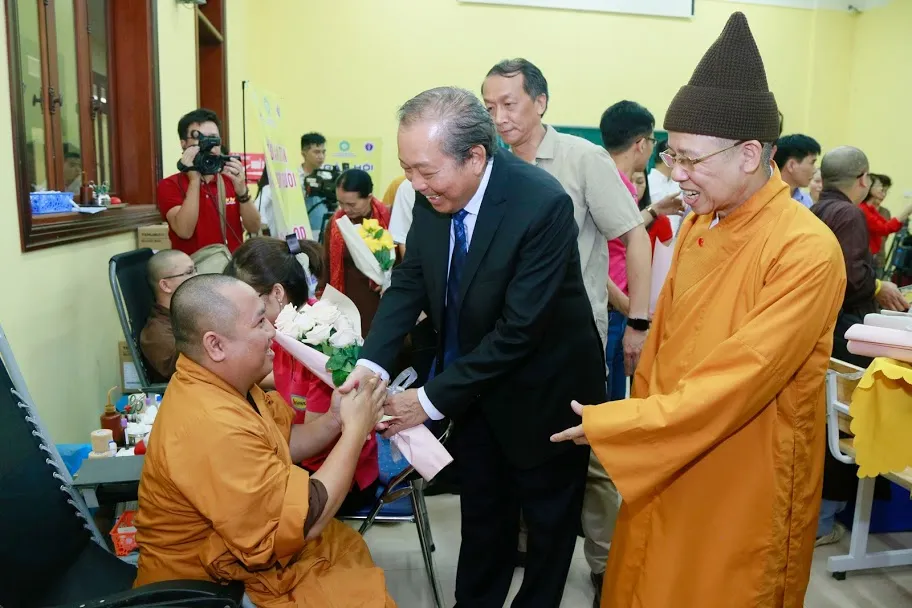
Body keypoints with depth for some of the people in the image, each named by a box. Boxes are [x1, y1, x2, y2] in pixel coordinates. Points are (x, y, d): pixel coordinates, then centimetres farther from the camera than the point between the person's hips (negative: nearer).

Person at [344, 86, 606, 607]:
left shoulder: (544, 204, -30)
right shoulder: (433, 192, -11)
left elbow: (519, 328, -29)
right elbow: (410, 280, -3)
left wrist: (433, 400, -25)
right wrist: (372, 362, -18)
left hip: (540, 390, -5)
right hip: (474, 384, 5)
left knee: (549, 519, 18)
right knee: (482, 511, 23)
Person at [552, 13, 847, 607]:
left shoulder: (807, 250, -21)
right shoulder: (697, 226, 2)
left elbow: (737, 382, -25)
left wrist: (611, 425, -19)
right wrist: (638, 424, 4)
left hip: (742, 483, -6)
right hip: (667, 465, 7)